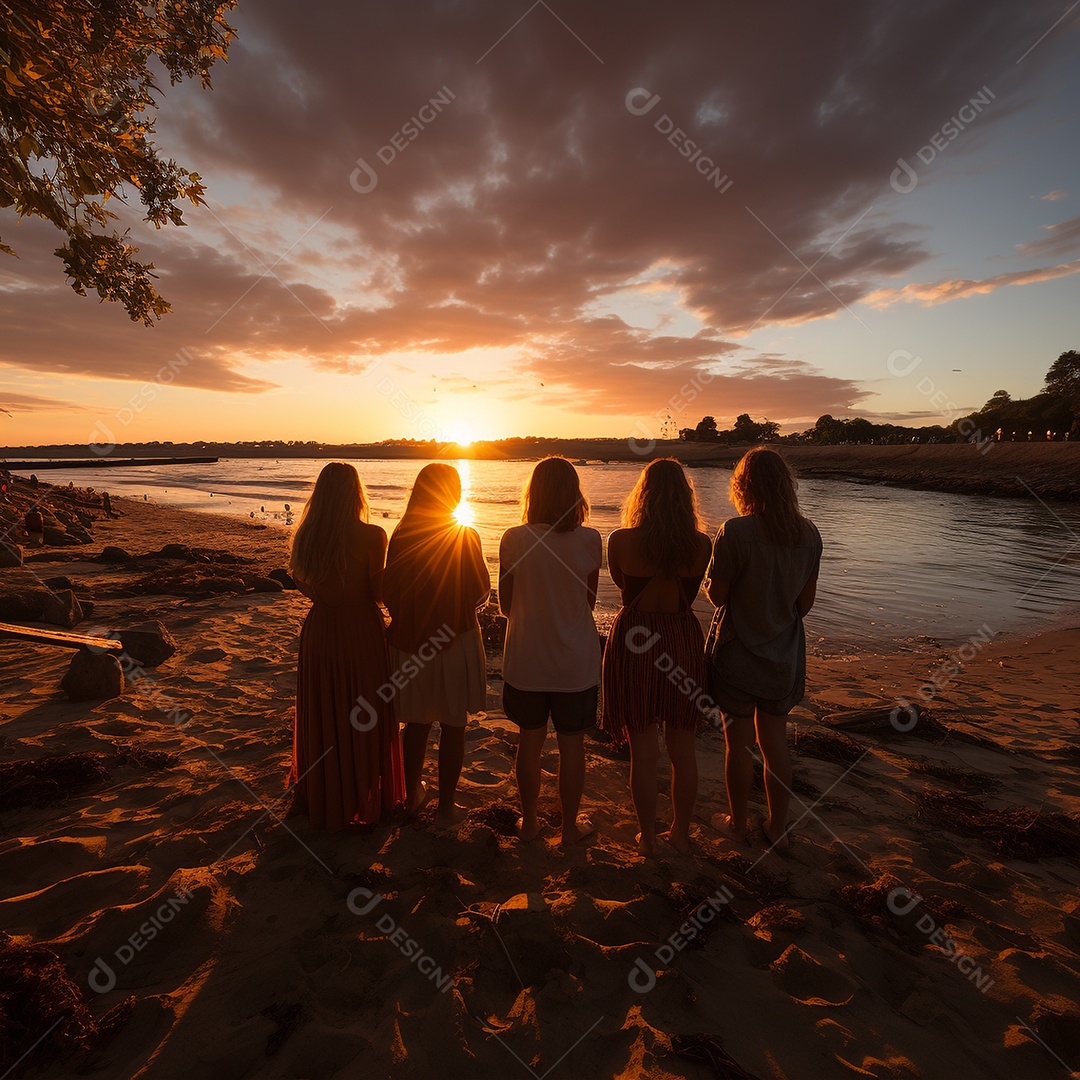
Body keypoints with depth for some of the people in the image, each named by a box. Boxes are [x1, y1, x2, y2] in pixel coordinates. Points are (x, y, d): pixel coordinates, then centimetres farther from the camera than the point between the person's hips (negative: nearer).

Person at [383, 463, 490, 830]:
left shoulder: (400, 536, -4)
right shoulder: (465, 537, -14)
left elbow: (389, 593, 2)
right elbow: (480, 593, -6)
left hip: (409, 643, 4)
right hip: (455, 641, -3)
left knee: (416, 722, 20)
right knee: (452, 725, 11)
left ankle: (412, 795, 36)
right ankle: (446, 807, 23)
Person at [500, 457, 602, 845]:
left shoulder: (514, 540, -11)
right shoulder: (589, 540, -11)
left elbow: (506, 605, -2)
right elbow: (589, 601, 0)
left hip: (526, 661, 1)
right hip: (575, 662, -1)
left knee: (530, 741, 17)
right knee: (572, 744, 15)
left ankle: (529, 821, 34)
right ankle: (570, 825, 32)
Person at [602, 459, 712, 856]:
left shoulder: (622, 540, -15)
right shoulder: (701, 545, -9)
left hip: (634, 641, -2)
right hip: (684, 640, 2)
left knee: (643, 750, 11)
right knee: (683, 749, 18)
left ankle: (648, 838, 26)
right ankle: (681, 833, 35)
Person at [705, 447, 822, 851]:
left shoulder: (735, 532, -20)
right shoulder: (808, 533, -3)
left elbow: (717, 594, -16)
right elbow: (807, 599, 4)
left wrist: (710, 577, 5)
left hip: (738, 652, -5)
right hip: (785, 654, 5)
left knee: (739, 742, 12)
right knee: (775, 740, 18)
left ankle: (737, 823, 30)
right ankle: (777, 827, 32)